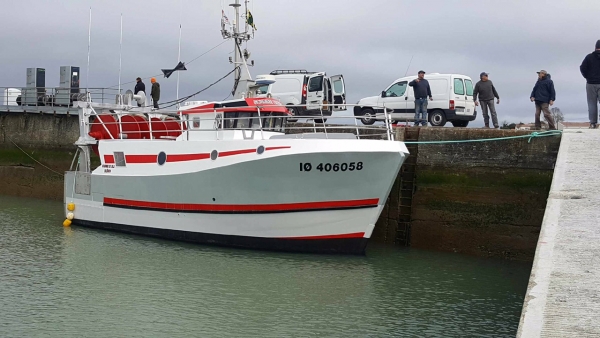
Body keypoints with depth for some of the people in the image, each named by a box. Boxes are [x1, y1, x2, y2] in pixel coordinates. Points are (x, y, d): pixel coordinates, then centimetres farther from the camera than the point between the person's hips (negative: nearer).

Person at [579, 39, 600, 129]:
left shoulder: (589, 57, 0)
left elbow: (582, 68, -6)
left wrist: (588, 77, 7)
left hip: (591, 83, 1)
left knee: (592, 103, 4)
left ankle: (593, 122, 0)